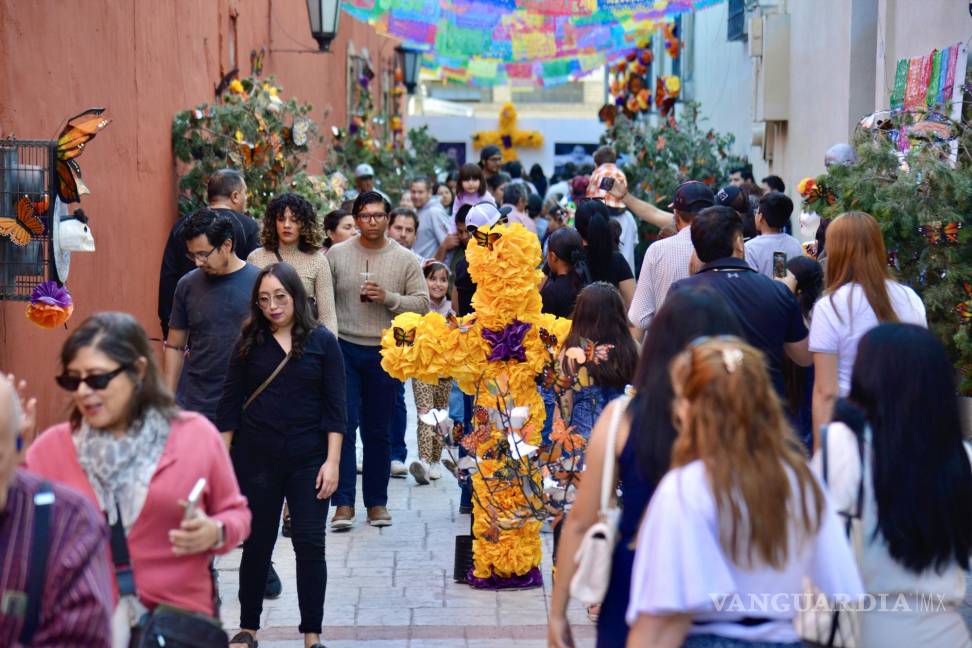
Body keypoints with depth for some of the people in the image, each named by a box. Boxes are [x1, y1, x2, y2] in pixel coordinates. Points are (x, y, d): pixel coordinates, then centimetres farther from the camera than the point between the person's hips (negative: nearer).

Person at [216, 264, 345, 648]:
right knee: (256, 544, 9)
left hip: (308, 461, -1)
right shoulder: (249, 343, 3)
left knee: (310, 545, -1)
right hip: (257, 459, 1)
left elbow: (335, 407, -2)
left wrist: (332, 461, -8)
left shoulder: (322, 341, -1)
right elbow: (230, 404, 6)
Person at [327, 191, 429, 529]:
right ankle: (343, 504, -6)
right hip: (344, 349, -1)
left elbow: (421, 304, -1)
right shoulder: (336, 255, 4)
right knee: (344, 425, -7)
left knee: (378, 431, 8)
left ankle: (377, 502, 16)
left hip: (385, 352, 1)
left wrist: (387, 297, -15)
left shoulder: (405, 260, 4)